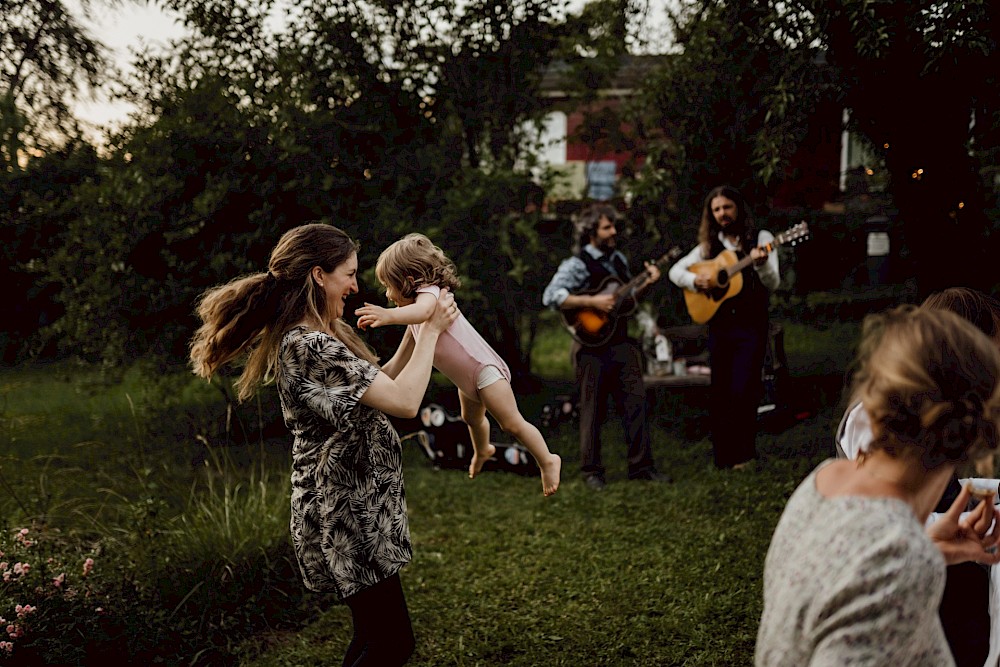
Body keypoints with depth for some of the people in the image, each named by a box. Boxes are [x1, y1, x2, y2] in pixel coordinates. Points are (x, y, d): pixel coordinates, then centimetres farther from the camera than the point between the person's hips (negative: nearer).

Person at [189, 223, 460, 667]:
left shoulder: (323, 335, 9)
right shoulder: (310, 347, -24)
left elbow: (379, 384, 17)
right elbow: (404, 401, -29)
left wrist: (415, 330, 10)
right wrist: (431, 331, -17)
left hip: (355, 505, 10)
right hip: (343, 514, -10)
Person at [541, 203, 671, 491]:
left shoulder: (619, 259, 12)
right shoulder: (577, 264, -11)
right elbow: (550, 296, -24)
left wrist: (648, 282, 9)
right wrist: (592, 301, -26)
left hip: (621, 341, 7)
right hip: (593, 345, -7)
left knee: (636, 402, 5)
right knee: (592, 409, 2)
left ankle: (641, 464, 14)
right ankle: (591, 471, 12)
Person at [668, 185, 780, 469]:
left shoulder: (760, 239, 0)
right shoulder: (710, 245, 10)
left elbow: (772, 285, -8)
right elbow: (675, 270, 13)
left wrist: (761, 264, -28)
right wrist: (695, 280, -7)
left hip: (751, 325, -4)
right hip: (719, 325, 4)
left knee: (743, 391, -10)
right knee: (719, 392, 6)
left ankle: (744, 454, 4)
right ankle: (722, 457, 15)